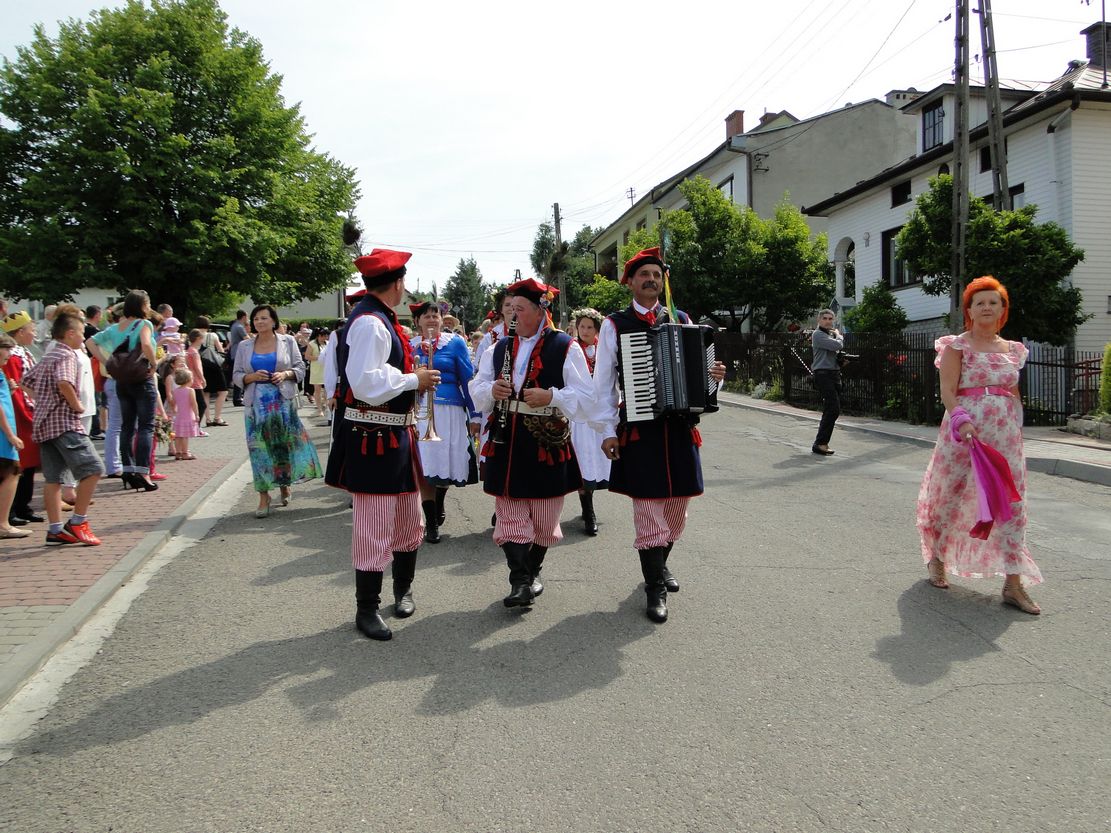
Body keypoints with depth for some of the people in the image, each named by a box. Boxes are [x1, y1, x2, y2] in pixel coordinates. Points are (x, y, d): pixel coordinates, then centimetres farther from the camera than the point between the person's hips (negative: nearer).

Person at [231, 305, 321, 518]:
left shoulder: (287, 341, 6)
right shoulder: (245, 347, 9)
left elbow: (300, 368, 6)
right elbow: (236, 375, 9)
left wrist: (285, 374, -13)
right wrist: (252, 377, -11)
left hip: (283, 402, -1)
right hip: (256, 404, 1)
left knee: (286, 444, -1)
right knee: (260, 449, -1)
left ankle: (285, 483, 25)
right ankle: (264, 496, 6)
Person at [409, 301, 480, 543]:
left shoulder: (455, 343, 3)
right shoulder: (409, 346, 10)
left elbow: (468, 380, 2)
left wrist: (474, 415, -1)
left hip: (450, 411, -1)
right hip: (418, 412, 2)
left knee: (446, 464, 3)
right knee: (424, 468, -4)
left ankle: (439, 505, 34)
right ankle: (431, 522, 7)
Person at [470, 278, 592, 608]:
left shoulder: (565, 346, -2)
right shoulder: (499, 348, 12)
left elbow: (583, 394, -6)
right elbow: (477, 388, 9)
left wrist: (551, 397, -21)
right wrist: (490, 390, -13)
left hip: (547, 441, -3)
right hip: (506, 441, 3)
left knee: (544, 516, 9)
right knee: (509, 513, 0)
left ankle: (532, 570, 29)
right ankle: (520, 581, 3)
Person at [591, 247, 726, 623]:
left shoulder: (681, 320, 10)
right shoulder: (614, 325, 1)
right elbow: (603, 382, 0)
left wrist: (713, 376, -8)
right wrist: (607, 430, -6)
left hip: (680, 425, 4)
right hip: (639, 429, -3)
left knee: (677, 504, 11)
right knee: (648, 506, -1)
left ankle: (659, 564, 35)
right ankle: (655, 588, 10)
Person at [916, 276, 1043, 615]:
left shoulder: (1013, 349, 14)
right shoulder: (956, 345, -1)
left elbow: (1014, 395, 20)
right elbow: (947, 390, -10)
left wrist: (1018, 430, 16)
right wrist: (960, 419, -25)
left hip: (1005, 434, 4)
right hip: (964, 431, -4)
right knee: (950, 495, 4)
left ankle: (1013, 583, 1)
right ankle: (936, 559, 28)